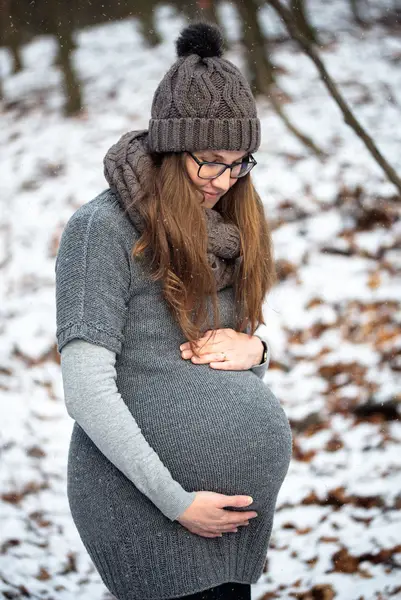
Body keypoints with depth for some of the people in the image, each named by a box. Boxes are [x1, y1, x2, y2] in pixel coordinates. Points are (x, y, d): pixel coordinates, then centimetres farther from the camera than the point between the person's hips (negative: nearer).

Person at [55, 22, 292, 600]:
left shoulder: (223, 227, 12)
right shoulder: (102, 227, -9)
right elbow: (86, 389, -15)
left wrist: (253, 346, -2)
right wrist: (175, 500, -16)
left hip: (243, 500, 7)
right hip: (148, 507, -7)